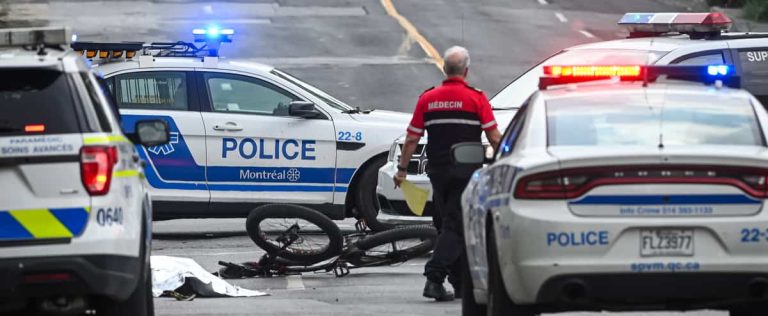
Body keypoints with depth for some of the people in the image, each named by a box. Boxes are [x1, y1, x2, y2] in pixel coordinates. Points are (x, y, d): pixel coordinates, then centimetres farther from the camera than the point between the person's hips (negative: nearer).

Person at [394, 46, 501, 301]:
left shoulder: (428, 99, 3)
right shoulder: (476, 98, -6)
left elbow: (412, 138, 4)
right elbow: (494, 138, -7)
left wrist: (402, 169, 13)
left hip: (438, 172, 4)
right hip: (466, 172, -4)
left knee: (450, 224, 15)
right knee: (455, 227, -5)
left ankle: (461, 281, 22)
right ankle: (434, 278, -19)